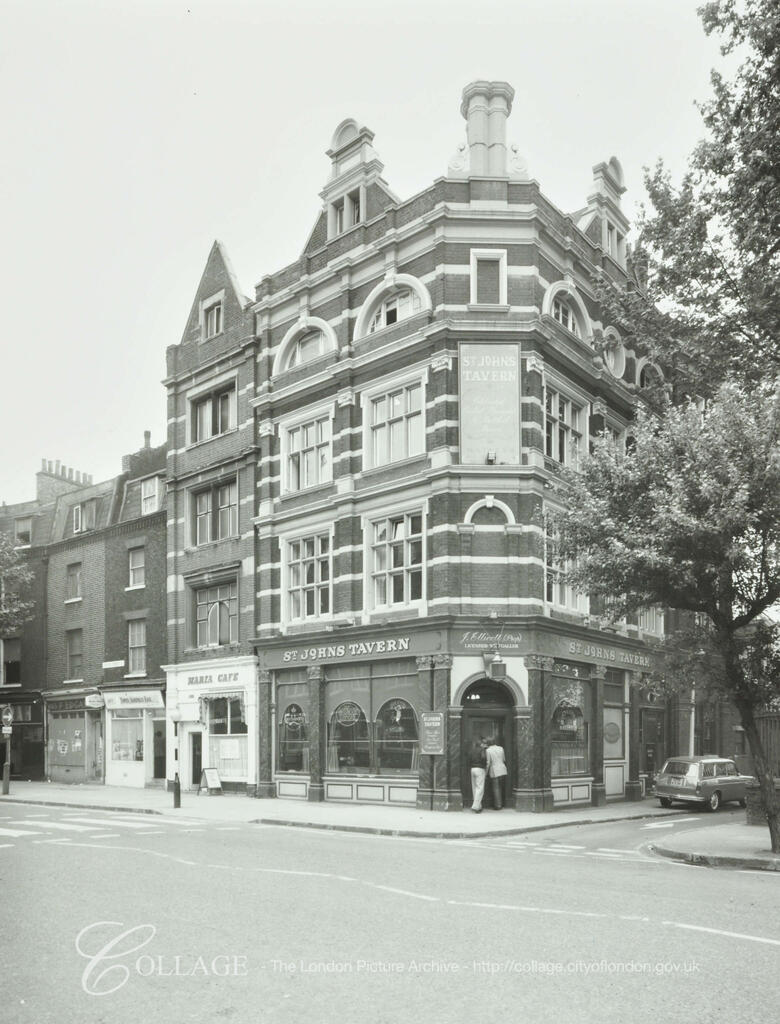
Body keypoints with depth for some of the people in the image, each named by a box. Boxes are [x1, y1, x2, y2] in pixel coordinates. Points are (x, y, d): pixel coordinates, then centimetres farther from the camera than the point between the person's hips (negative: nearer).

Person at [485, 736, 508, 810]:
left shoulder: (488, 750, -11)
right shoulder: (501, 748, 1)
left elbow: (488, 763, -12)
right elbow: (504, 760, 11)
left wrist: (486, 773, -2)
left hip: (494, 771, -4)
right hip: (502, 770, 4)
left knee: (496, 789, 2)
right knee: (500, 787, 16)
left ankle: (498, 805, 4)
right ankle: (501, 803, 21)